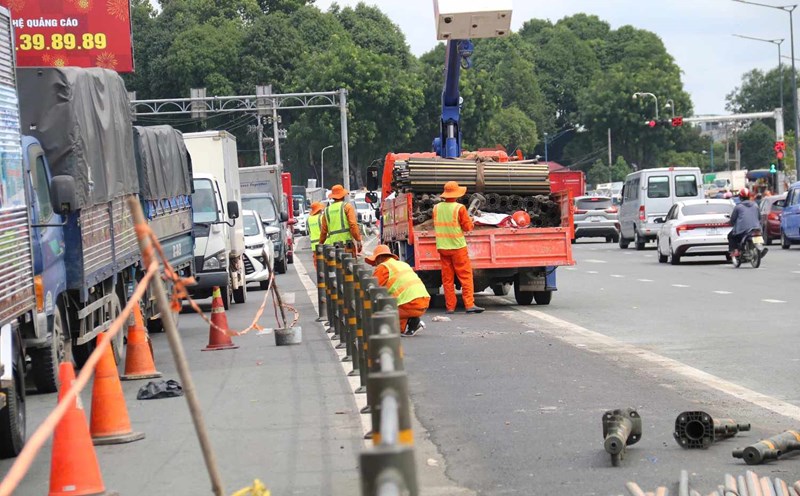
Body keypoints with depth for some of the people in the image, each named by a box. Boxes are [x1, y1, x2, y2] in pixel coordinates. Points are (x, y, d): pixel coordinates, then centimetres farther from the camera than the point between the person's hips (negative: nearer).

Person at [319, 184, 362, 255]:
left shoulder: (327, 210, 16)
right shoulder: (347, 206, 2)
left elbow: (323, 231, 18)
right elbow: (353, 225, -10)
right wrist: (358, 240, -9)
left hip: (332, 243, 4)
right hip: (346, 242, -4)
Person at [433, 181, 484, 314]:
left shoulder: (436, 208, 2)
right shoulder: (459, 208, -12)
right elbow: (468, 227, -6)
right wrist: (470, 221, 13)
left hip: (442, 247, 4)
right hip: (458, 246, -4)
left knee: (447, 278, 8)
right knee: (465, 276, 0)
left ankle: (450, 306, 8)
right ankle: (469, 304, -7)